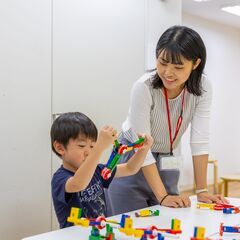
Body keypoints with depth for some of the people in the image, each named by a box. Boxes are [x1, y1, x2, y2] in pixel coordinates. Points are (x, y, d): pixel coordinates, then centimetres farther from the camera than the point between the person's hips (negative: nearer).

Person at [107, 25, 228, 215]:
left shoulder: (202, 87, -15)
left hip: (166, 167, 4)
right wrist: (162, 196, -26)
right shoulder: (144, 87, -25)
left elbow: (200, 140, -15)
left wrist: (202, 190, -16)